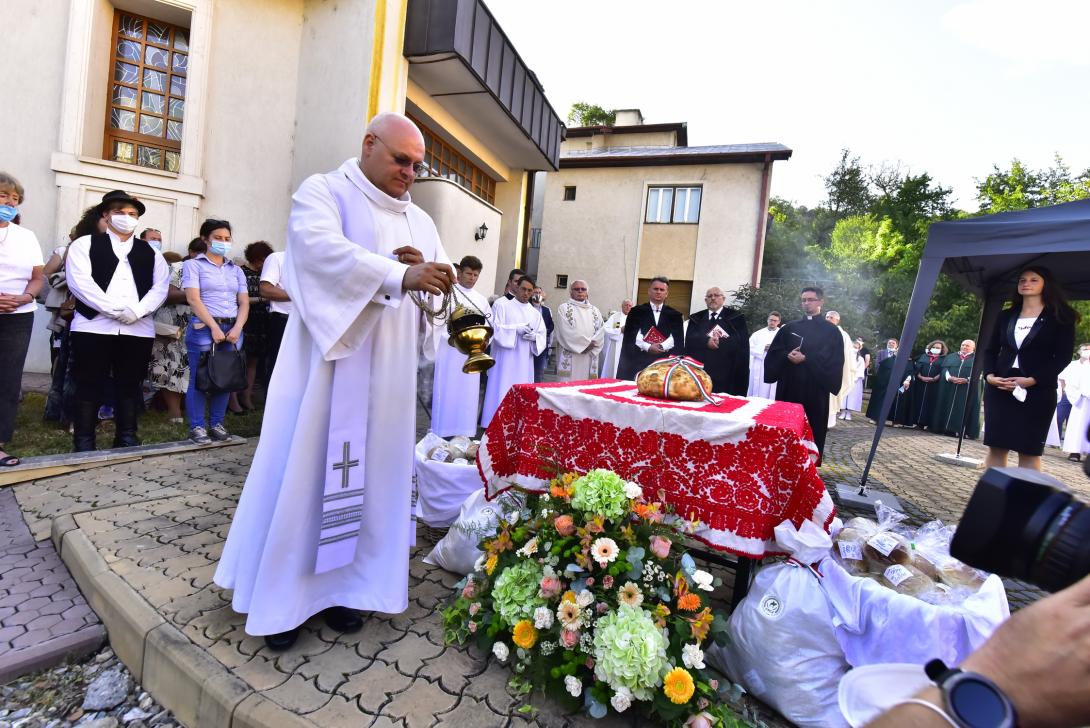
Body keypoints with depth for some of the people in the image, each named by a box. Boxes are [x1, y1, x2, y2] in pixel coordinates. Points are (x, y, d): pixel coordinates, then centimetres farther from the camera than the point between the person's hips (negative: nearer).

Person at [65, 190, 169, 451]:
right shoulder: (85, 244, 9)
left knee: (130, 387, 7)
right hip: (94, 327, -2)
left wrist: (137, 311, -12)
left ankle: (127, 441, 15)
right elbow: (80, 282, -5)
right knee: (90, 387, 2)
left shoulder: (150, 252, 17)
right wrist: (115, 309, -16)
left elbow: (160, 288, 5)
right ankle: (84, 445, 10)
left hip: (138, 330, 2)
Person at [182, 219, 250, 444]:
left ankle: (217, 424, 16)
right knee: (199, 379, -1)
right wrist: (214, 327, -15)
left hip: (233, 329, 4)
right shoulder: (194, 265, 4)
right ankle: (197, 426, 8)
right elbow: (193, 299, -6)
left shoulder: (236, 270, 16)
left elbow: (244, 302, 9)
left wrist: (237, 328, -7)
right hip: (204, 328, -4)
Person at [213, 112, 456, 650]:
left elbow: (445, 291, 13)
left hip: (388, 372, 5)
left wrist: (427, 272, -10)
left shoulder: (420, 220, 18)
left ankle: (341, 583, 23)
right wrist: (400, 275, -33)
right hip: (329, 361, -5)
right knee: (306, 466, 0)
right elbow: (323, 248, -20)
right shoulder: (323, 192, 2)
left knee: (371, 469, 8)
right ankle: (282, 593, 16)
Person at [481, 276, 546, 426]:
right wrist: (516, 329, -17)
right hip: (504, 359, -4)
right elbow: (494, 328, -7)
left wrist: (534, 336, -11)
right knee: (501, 393, -5)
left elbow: (542, 336, 11)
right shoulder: (501, 304, 3)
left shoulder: (535, 313, 16)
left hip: (525, 362, 5)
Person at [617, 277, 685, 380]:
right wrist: (647, 347, -12)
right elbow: (629, 337, -1)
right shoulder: (636, 311, 8)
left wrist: (662, 346, -12)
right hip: (639, 361, -1)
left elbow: (678, 340, 3)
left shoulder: (675, 315, 12)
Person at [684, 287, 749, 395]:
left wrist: (719, 342, -11)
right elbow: (690, 340, 1)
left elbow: (741, 343, -4)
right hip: (700, 372, 3)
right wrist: (706, 341, -15)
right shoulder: (696, 318, 16)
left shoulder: (736, 317, 8)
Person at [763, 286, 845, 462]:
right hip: (789, 386, 3)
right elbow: (774, 352, 7)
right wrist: (787, 356, -14)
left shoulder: (831, 331, 5)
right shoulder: (790, 328, 13)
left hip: (815, 387, -2)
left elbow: (833, 361, -5)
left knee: (812, 429, 1)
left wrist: (806, 359, -16)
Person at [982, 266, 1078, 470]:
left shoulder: (1060, 317, 4)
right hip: (999, 389, 3)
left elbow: (1063, 357, -4)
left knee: (1029, 450, -2)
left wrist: (1031, 380, -17)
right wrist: (989, 375, -6)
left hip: (1037, 391, -3)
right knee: (996, 446, 1)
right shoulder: (1006, 315, 15)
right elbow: (990, 350, 12)